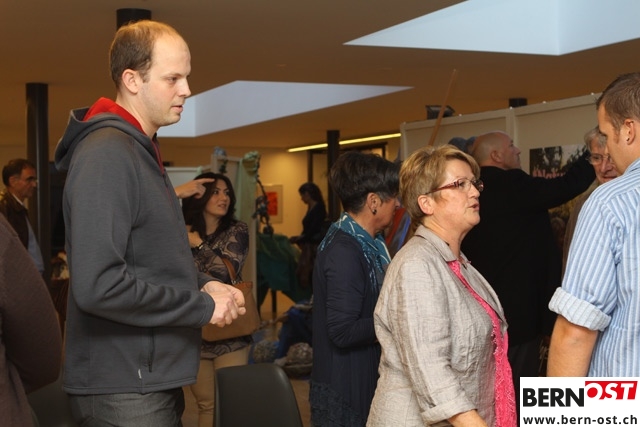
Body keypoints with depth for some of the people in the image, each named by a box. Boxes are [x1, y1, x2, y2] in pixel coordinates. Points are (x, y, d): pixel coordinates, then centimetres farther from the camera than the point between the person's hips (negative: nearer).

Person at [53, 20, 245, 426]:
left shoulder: (142, 151, 14)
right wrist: (204, 306, -17)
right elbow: (97, 284, -27)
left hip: (152, 378, 10)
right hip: (125, 389, -10)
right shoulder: (107, 153, -18)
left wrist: (203, 283, 4)